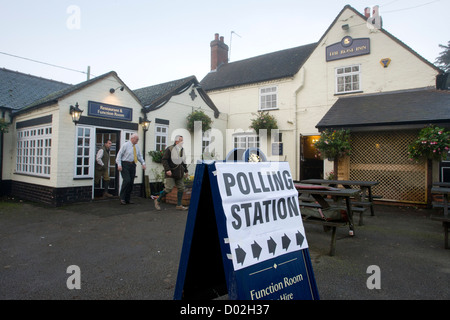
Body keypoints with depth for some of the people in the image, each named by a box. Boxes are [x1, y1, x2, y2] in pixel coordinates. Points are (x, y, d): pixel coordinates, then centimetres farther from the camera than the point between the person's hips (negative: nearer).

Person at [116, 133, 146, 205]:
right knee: (127, 180, -17)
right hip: (125, 164, -6)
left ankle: (127, 199, 13)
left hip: (133, 165, 6)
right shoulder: (125, 145, -3)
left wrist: (143, 163, 4)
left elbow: (139, 156, 20)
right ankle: (122, 198, -7)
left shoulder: (136, 147, 14)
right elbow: (119, 155, -5)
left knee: (131, 182, 4)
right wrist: (119, 165, -14)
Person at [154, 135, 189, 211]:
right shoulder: (170, 149, -11)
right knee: (169, 188, -10)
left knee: (181, 188, 5)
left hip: (179, 173, 8)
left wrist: (186, 171, 18)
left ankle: (179, 205, 14)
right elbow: (164, 160, -13)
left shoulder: (182, 150, 13)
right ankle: (158, 200, 12)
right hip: (171, 173, -7)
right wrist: (167, 169, -22)